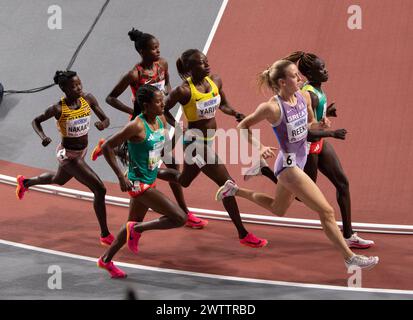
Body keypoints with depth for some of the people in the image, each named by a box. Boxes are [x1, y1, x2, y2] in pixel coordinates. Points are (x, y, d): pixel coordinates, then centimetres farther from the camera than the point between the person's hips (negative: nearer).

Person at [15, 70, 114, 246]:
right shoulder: (58, 109, -23)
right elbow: (36, 121, -8)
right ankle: (105, 235, 1)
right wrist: (43, 136, -27)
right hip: (68, 155, -7)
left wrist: (103, 124, -31)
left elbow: (105, 119, -7)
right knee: (99, 189, -13)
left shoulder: (88, 99, -11)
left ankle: (25, 182, 63)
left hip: (82, 151, 7)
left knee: (59, 180, 35)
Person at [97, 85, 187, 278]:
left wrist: (159, 165, 17)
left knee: (134, 223, 23)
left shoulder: (161, 121, 0)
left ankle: (106, 260, 38)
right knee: (179, 218, -12)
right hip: (139, 184, -9)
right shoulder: (137, 126, -23)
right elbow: (107, 147, -20)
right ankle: (137, 230, 4)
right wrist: (121, 177, -21)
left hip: (150, 181, 9)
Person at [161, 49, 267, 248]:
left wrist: (235, 114, -5)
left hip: (209, 140, 8)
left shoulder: (215, 81, -3)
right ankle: (243, 235, 2)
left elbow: (222, 104, 14)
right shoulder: (184, 91, -23)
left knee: (183, 181, 27)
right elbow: (164, 110, -10)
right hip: (196, 143, -8)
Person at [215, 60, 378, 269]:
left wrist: (320, 125, -7)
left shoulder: (304, 97, -4)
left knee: (278, 210, 29)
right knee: (326, 211, -9)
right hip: (289, 165, -9)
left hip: (299, 162, 9)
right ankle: (349, 257, 1)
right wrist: (259, 147, -21)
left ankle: (234, 190, 42)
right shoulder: (272, 107, -23)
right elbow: (243, 126, -10)